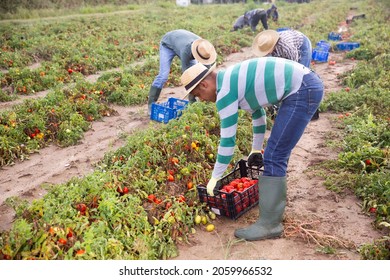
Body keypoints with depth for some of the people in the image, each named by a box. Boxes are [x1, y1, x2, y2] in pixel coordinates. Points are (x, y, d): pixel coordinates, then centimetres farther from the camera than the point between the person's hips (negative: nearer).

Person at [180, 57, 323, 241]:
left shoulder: (225, 91, -13)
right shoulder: (232, 79, 16)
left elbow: (227, 139, -12)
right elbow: (257, 110, 28)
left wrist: (214, 178, -1)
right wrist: (256, 149, 35)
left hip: (302, 90, -10)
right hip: (307, 83, 10)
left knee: (273, 157, -10)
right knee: (276, 155, 18)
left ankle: (270, 224, -5)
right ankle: (276, 193, 33)